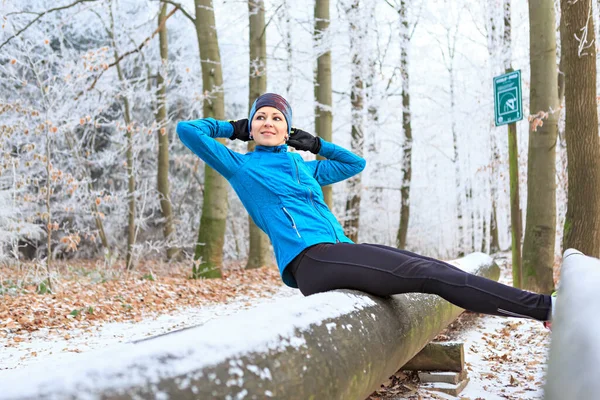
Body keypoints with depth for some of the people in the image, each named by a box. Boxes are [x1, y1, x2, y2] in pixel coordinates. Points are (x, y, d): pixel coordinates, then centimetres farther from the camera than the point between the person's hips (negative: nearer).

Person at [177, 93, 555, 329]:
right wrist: (233, 128, 19)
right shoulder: (241, 166, 11)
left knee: (436, 269, -9)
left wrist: (315, 143, 33)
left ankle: (543, 307, -9)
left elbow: (356, 162, 41)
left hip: (341, 250, 8)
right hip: (311, 259, -8)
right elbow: (187, 129, 6)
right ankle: (544, 307, -19)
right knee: (430, 274, -18)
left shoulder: (305, 167, 28)